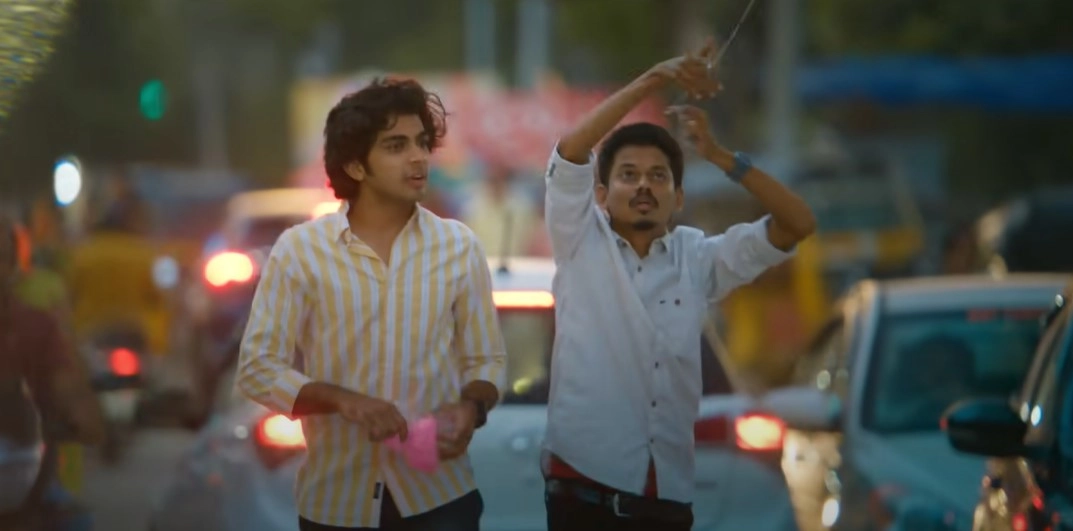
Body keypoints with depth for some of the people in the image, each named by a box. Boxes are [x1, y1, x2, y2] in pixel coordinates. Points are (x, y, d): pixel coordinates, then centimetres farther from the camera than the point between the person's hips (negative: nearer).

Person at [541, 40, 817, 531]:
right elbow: (569, 151, -12)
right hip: (586, 488, -3)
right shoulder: (582, 245, 3)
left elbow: (797, 224, 3)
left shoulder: (697, 258, 9)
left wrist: (718, 155, -5)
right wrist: (655, 79, -17)